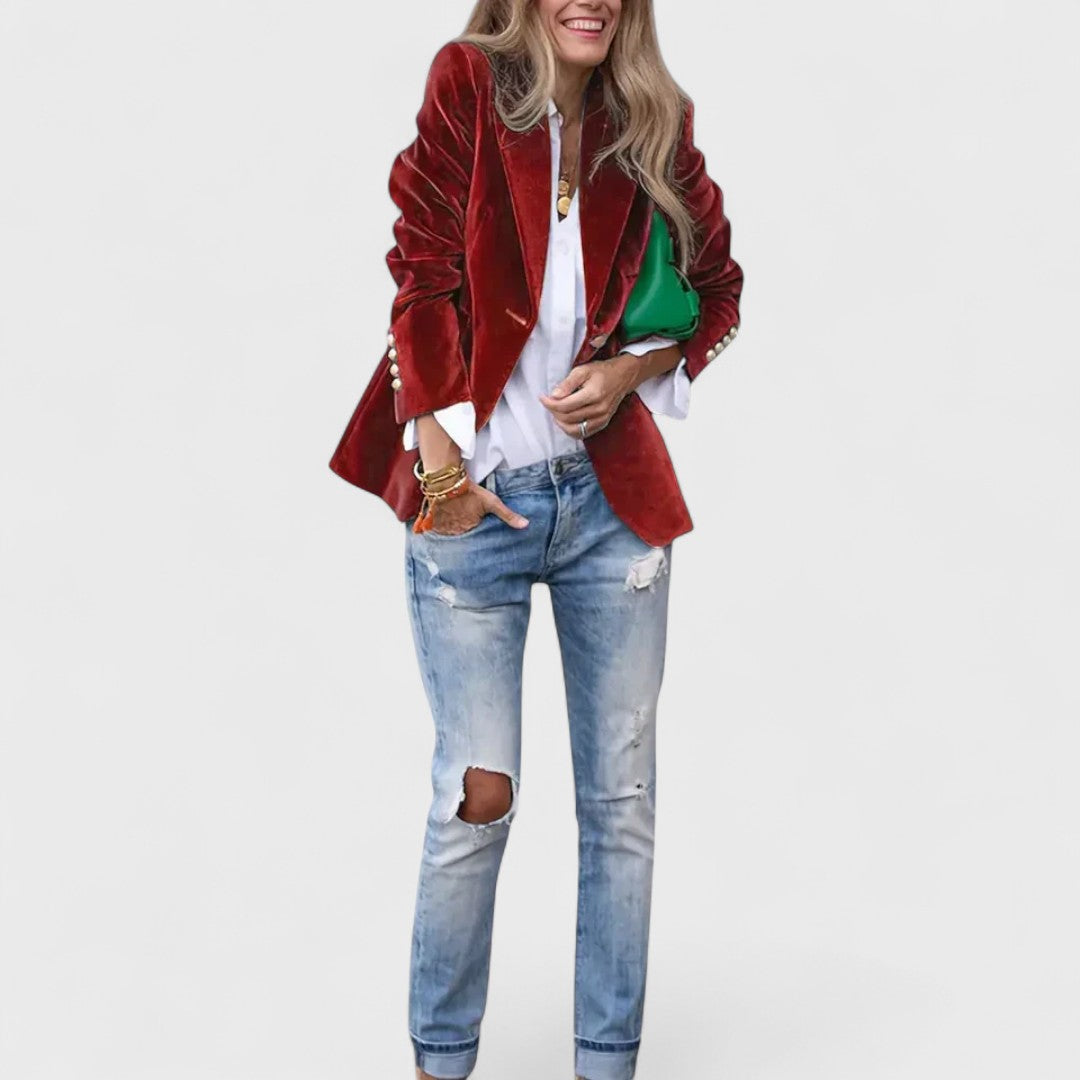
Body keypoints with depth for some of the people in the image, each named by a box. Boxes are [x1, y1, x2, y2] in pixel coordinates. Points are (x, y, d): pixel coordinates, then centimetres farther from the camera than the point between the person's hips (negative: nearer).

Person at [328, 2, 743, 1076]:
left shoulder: (653, 123, 4)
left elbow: (716, 290, 13)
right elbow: (424, 277, -7)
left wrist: (634, 371, -5)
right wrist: (443, 464, -12)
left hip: (612, 494, 3)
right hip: (475, 498, -3)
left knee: (622, 795, 7)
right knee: (479, 791, -2)